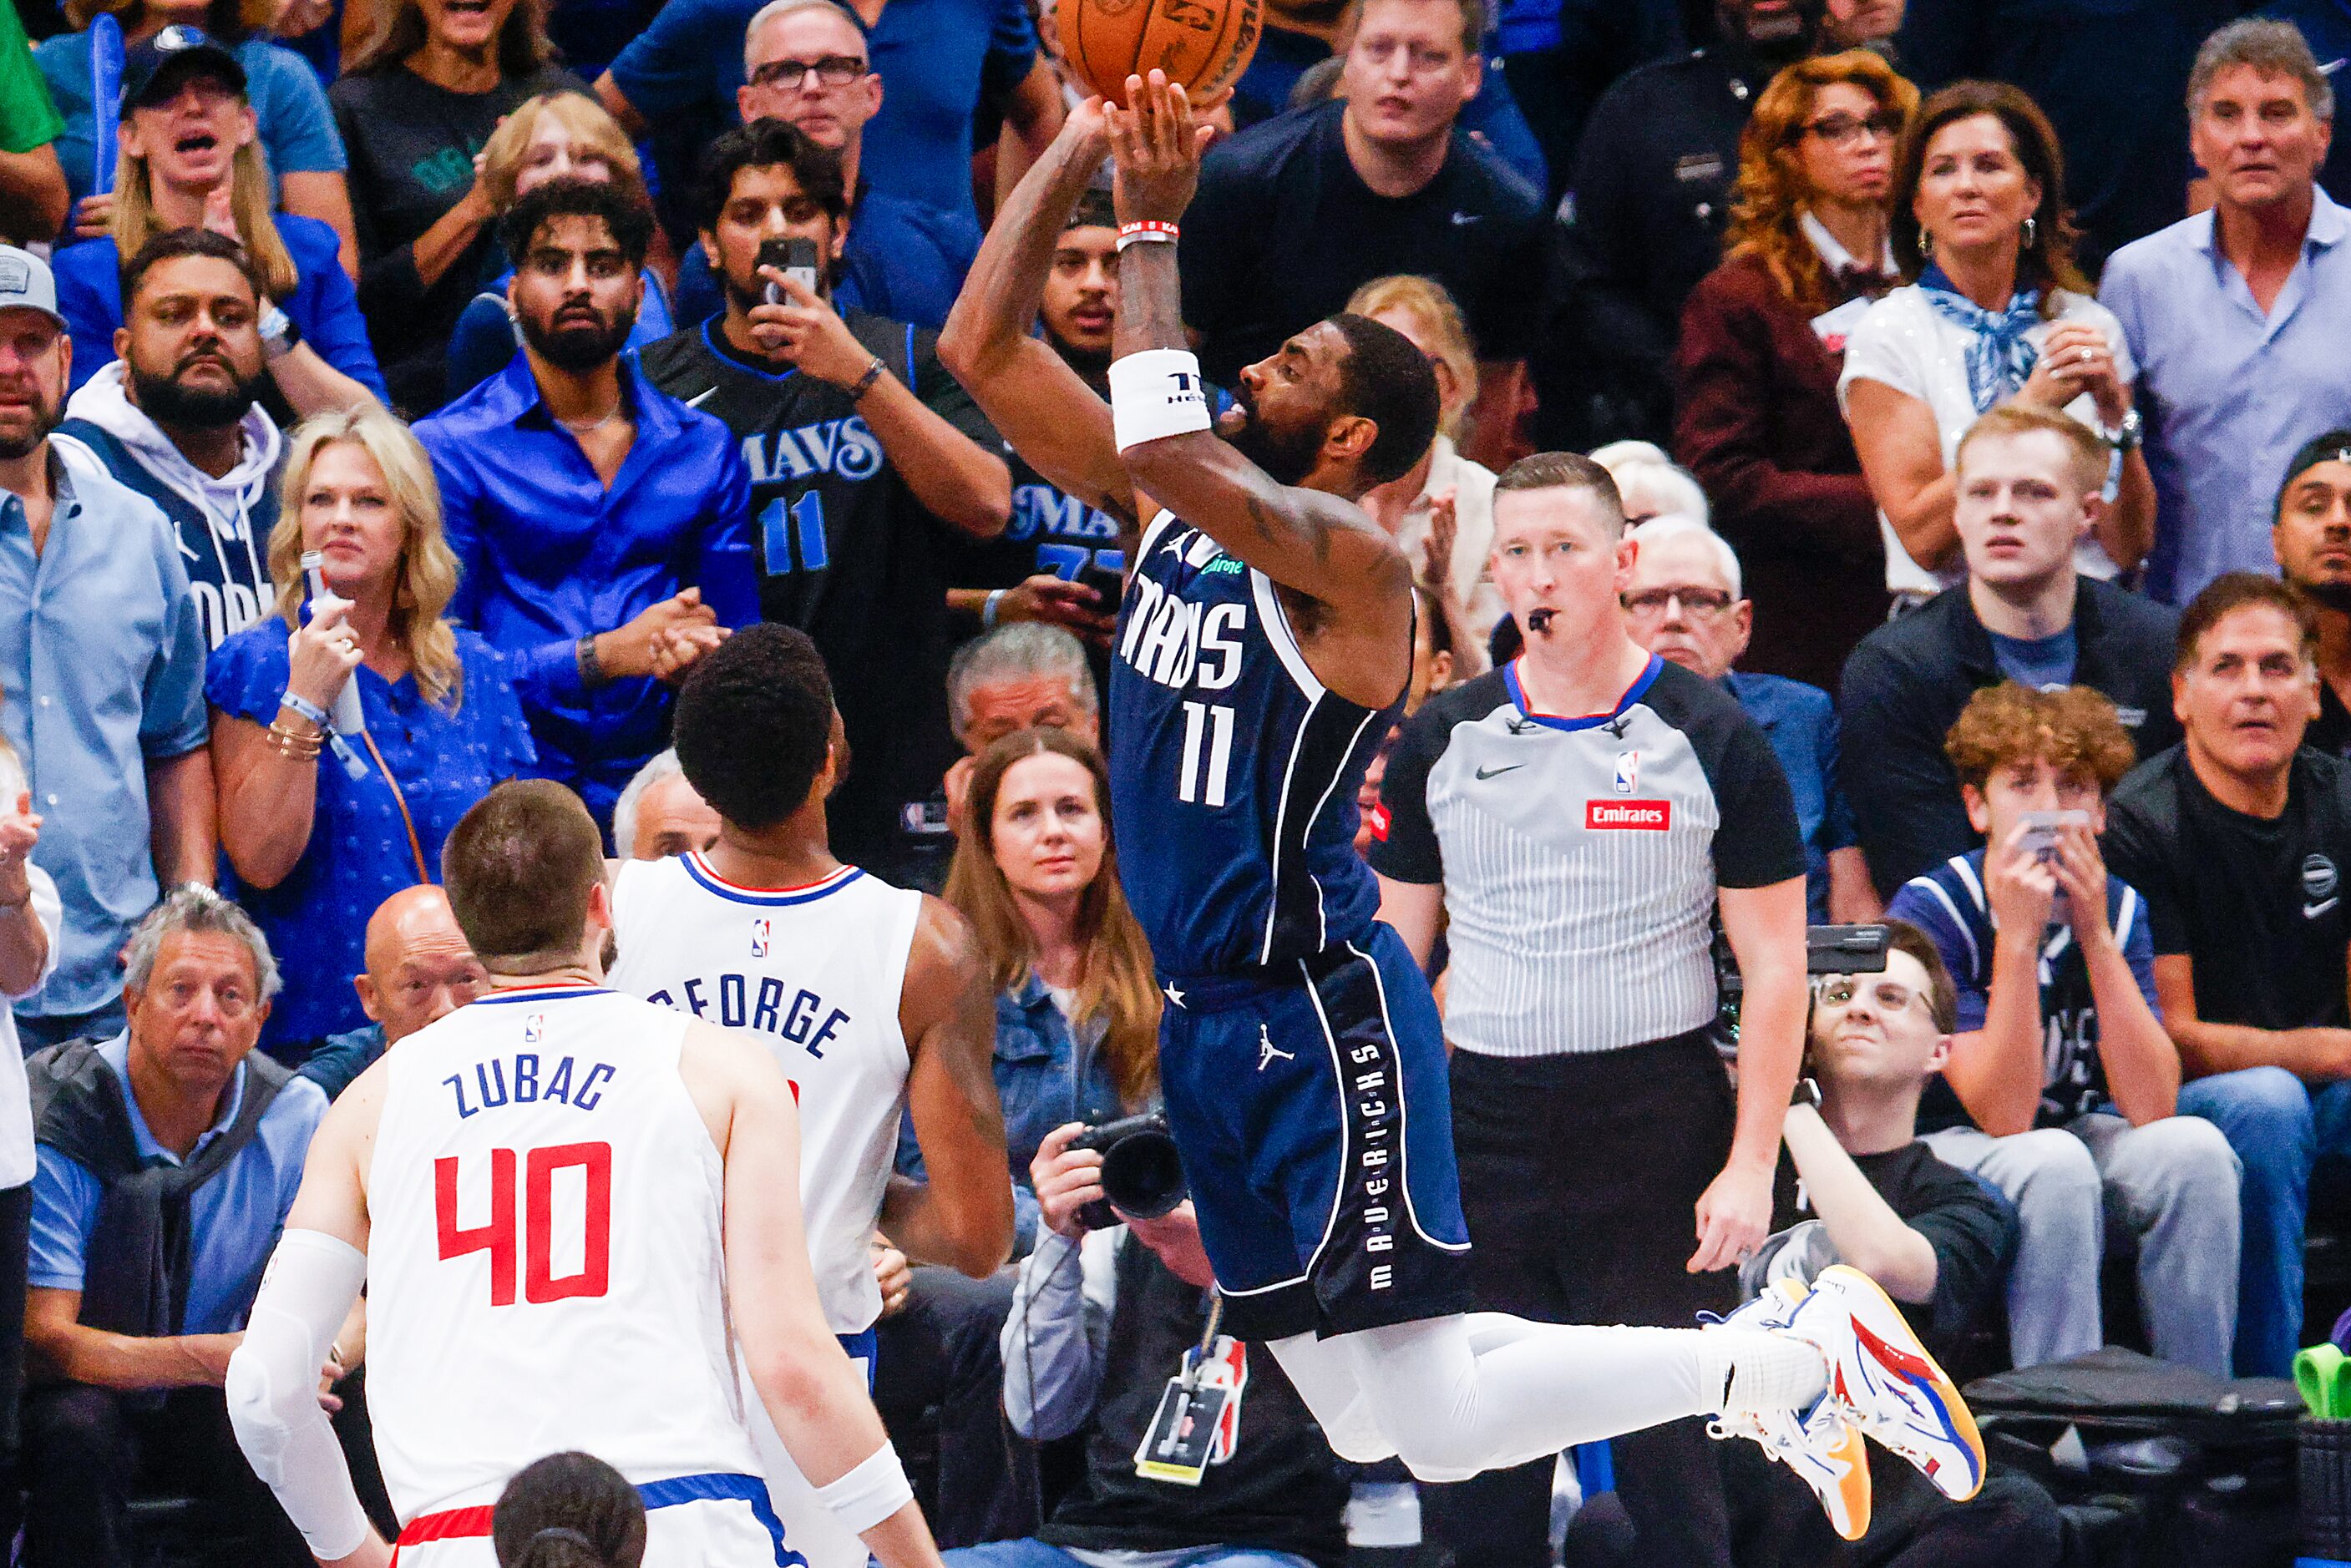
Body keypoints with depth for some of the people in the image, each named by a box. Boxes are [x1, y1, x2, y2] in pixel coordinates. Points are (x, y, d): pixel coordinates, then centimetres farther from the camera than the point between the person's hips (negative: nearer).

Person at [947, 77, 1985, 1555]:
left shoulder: (1349, 559, -15)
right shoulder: (1181, 520, 8)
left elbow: (1165, 449, -32)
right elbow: (983, 343, 7)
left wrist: (1155, 226, -24)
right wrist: (1082, 146, -2)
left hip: (1320, 1018, -9)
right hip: (1210, 1025, 9)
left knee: (1432, 1424, -11)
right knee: (1359, 1420, 12)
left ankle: (1821, 1351, 0)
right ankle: (1753, 1348, 24)